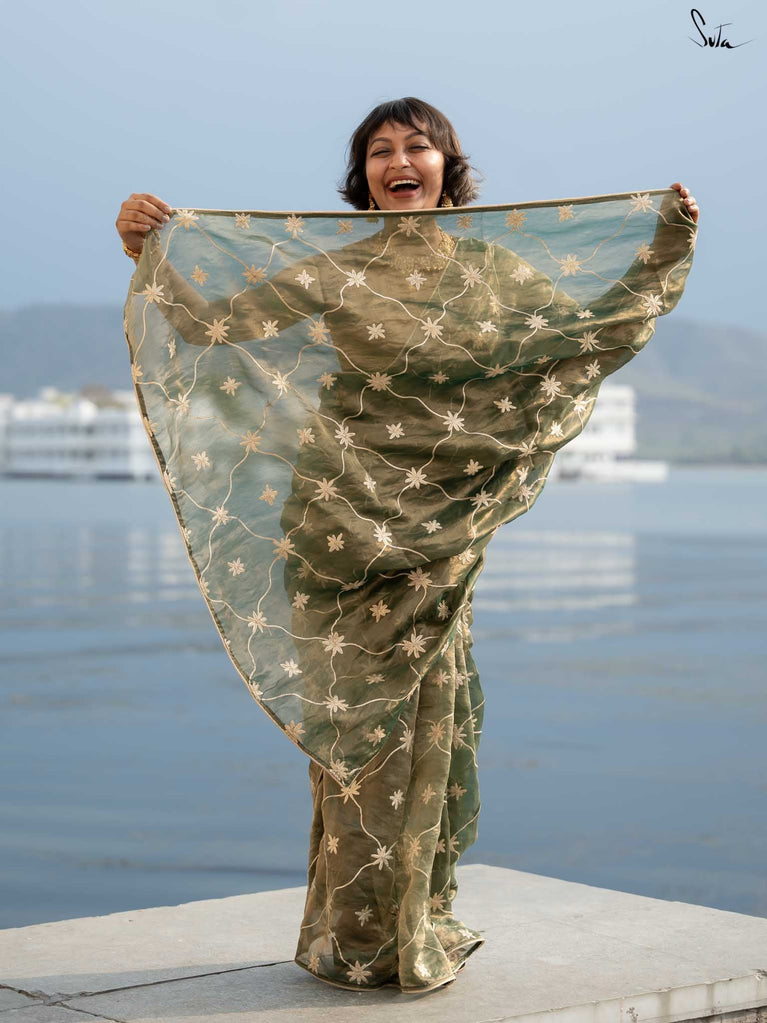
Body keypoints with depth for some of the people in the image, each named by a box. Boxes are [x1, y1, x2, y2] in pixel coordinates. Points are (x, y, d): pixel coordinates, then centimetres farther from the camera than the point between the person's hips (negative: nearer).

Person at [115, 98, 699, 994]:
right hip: (348, 515, -3)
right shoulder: (335, 273, -2)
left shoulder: (490, 269, 7)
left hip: (444, 525, 3)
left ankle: (420, 929, 21)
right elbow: (210, 325, -4)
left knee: (433, 713, 7)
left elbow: (597, 335, 13)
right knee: (360, 715, 0)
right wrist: (150, 256, -18)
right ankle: (359, 937, 12)